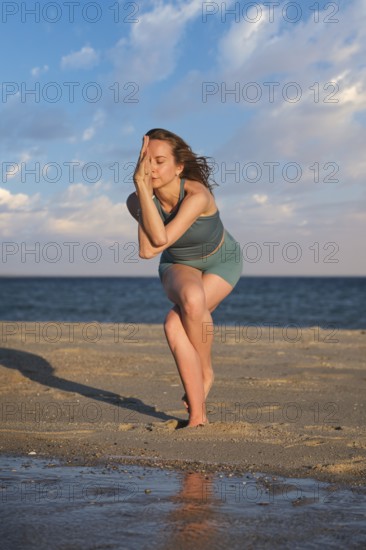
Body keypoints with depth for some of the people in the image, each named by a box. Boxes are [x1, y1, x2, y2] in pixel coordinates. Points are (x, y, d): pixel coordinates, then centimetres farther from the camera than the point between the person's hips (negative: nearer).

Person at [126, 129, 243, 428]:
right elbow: (146, 252, -35)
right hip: (179, 265, 3)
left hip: (221, 262, -3)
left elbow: (162, 239, -44)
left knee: (175, 323, -30)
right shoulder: (137, 200, -22)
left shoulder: (197, 195, -35)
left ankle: (206, 371, 4)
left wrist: (143, 187, -44)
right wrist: (142, 189, -38)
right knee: (191, 297, -32)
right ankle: (198, 415, -24)